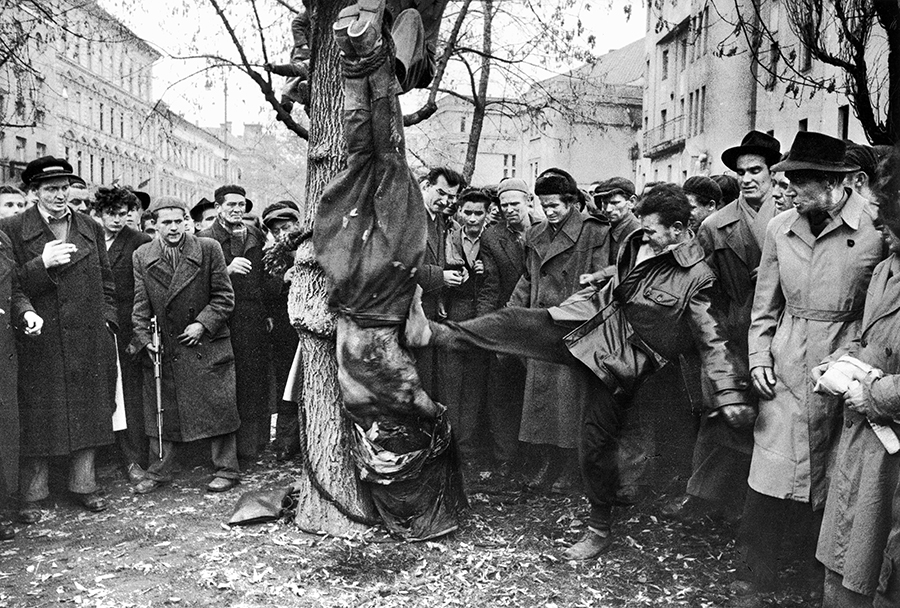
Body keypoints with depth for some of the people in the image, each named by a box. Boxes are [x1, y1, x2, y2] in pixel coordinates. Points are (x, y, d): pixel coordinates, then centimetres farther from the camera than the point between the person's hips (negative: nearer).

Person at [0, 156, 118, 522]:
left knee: (88, 412, 9)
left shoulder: (91, 228, 12)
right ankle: (33, 495, 16)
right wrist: (42, 264, -18)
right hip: (37, 342, -3)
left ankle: (84, 485, 22)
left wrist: (107, 321, 6)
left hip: (89, 341, 4)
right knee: (37, 418, 3)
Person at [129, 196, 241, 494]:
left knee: (217, 407, 2)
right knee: (161, 411, 10)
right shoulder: (142, 256, 5)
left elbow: (224, 296, -2)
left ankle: (227, 470, 13)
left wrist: (203, 324, -12)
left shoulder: (209, 249, -3)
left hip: (205, 344, -2)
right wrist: (144, 338, -7)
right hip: (162, 349, 3)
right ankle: (158, 471, 24)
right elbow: (140, 304, 4)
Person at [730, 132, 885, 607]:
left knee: (832, 487, 11)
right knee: (769, 483, 1)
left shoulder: (875, 226, -7)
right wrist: (759, 358, 4)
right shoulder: (780, 229, 5)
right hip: (786, 373, 2)